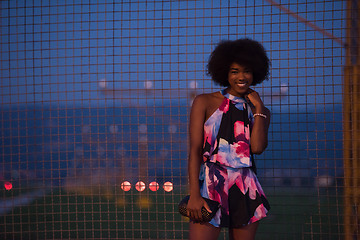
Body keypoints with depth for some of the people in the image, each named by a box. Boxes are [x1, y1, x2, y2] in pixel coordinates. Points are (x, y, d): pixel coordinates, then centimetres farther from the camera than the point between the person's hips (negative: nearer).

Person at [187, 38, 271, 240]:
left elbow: (258, 147, -6)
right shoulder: (205, 102, 5)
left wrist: (258, 107, 0)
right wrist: (194, 194, -12)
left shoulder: (260, 111, 13)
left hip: (246, 190, 3)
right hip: (211, 185, -3)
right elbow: (195, 150, -2)